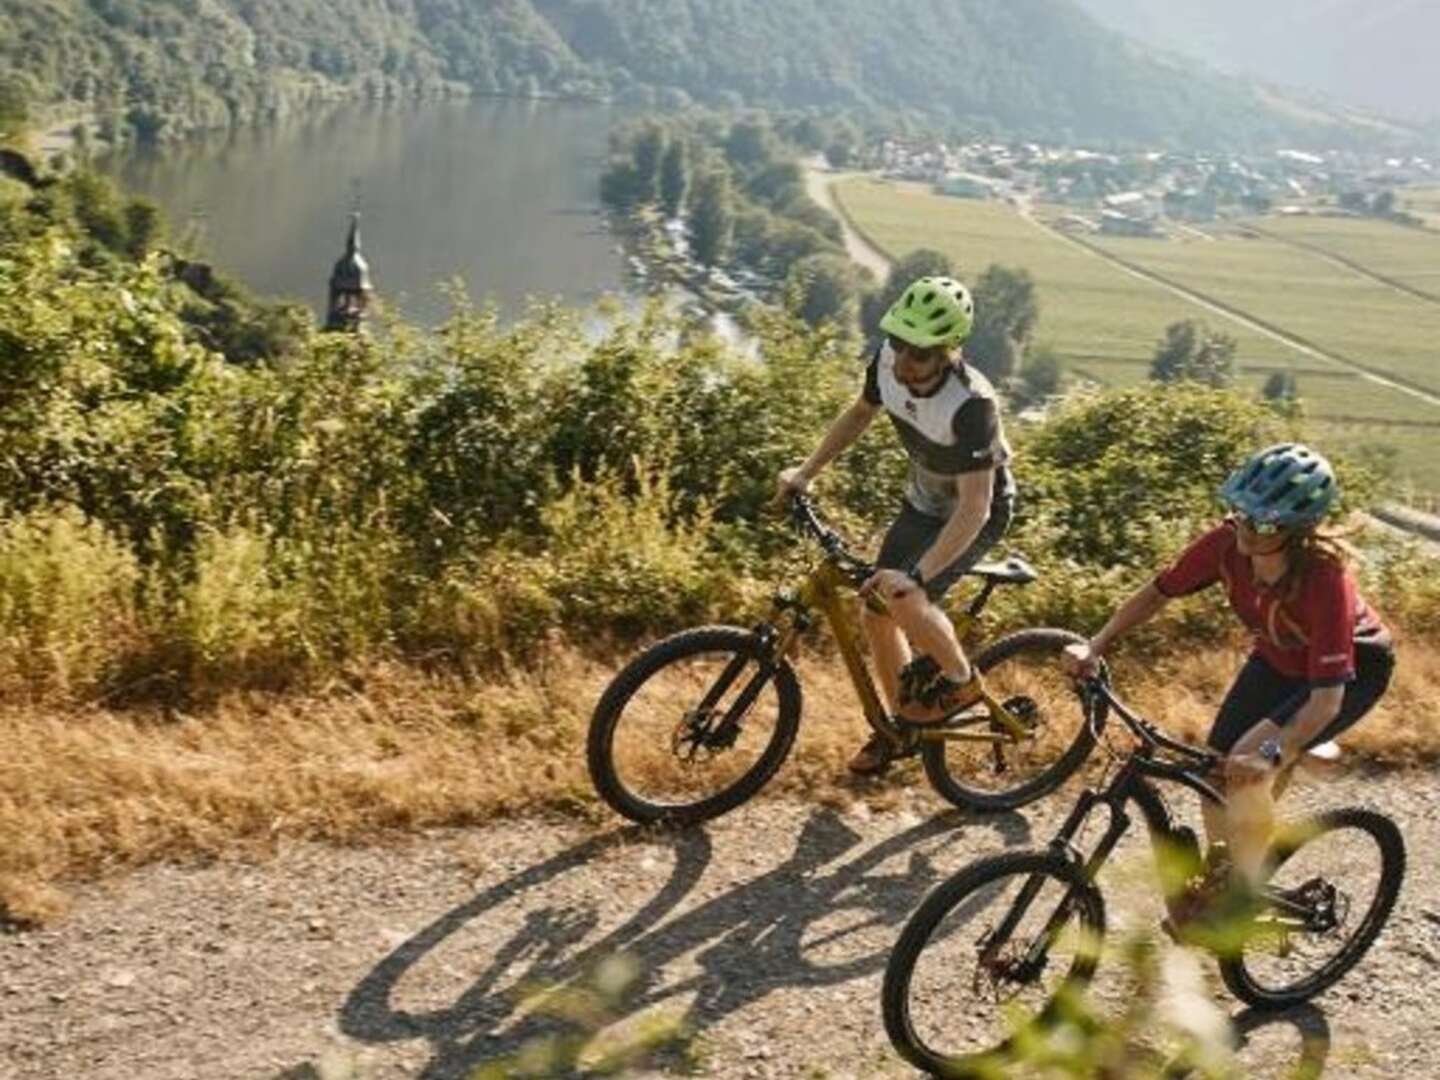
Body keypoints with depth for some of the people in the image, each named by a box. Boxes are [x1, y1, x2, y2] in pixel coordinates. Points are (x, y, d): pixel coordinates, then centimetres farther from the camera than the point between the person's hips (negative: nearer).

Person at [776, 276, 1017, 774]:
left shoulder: (970, 404, -37)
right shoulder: (887, 362, -18)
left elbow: (973, 509, -38)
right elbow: (860, 414, 6)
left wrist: (914, 575, -47)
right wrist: (806, 471, 0)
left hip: (975, 513, -7)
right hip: (923, 503, 7)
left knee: (903, 598, -28)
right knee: (875, 615, 5)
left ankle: (961, 682, 0)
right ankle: (901, 724, 27)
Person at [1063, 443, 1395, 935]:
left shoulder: (1323, 576, -39)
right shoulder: (1228, 543, -27)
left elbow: (1327, 697, -41)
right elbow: (1158, 593, -13)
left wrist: (1271, 754, -54)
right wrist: (1094, 646, -23)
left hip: (1352, 667, -5)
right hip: (1279, 659, 5)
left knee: (1250, 768, -22)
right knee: (1217, 767, -1)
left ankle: (1245, 894, -1)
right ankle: (1217, 873, 25)